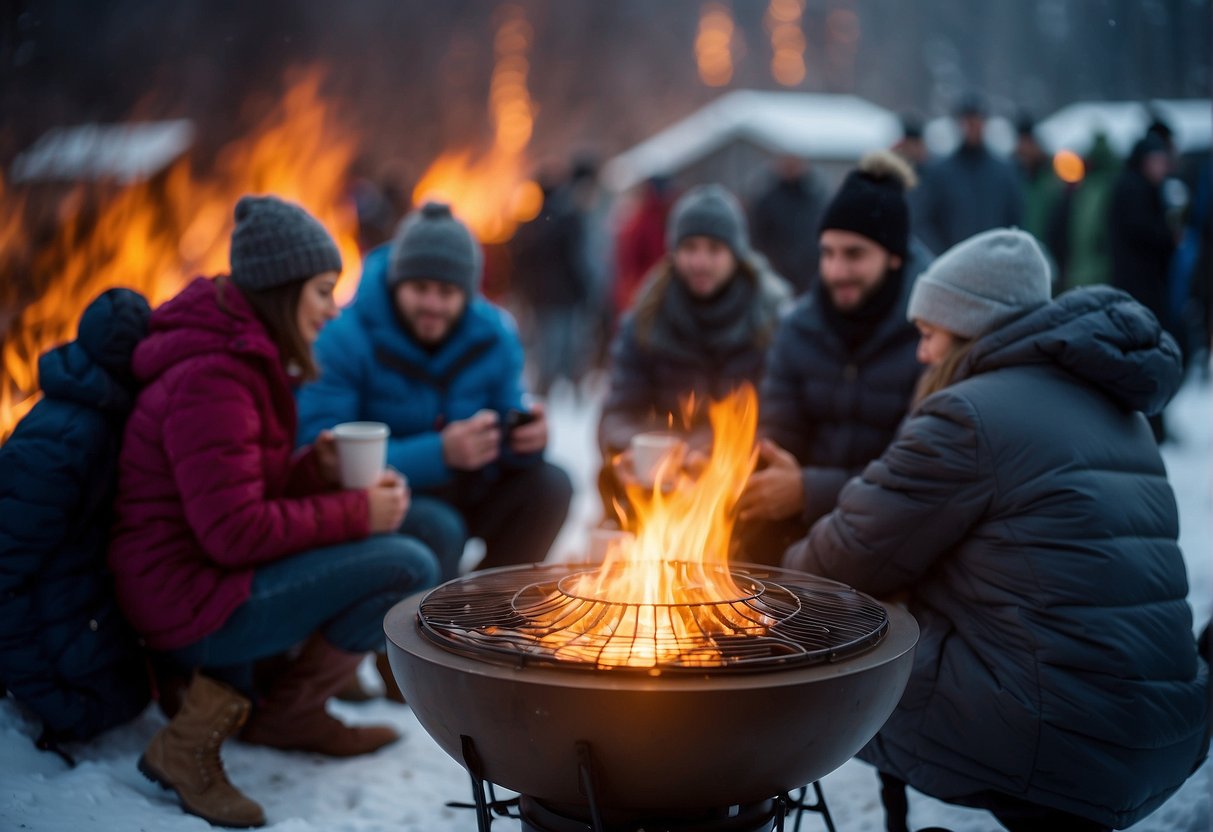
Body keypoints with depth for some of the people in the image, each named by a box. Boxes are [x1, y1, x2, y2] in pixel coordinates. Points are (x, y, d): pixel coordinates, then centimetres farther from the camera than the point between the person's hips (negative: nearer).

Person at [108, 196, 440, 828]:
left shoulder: (240, 356, 12)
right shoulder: (212, 379, -22)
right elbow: (236, 533, -25)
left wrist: (317, 467, 0)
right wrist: (357, 512, -16)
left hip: (211, 579, 10)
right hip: (188, 602, -10)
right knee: (411, 568, -18)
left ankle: (219, 687, 7)